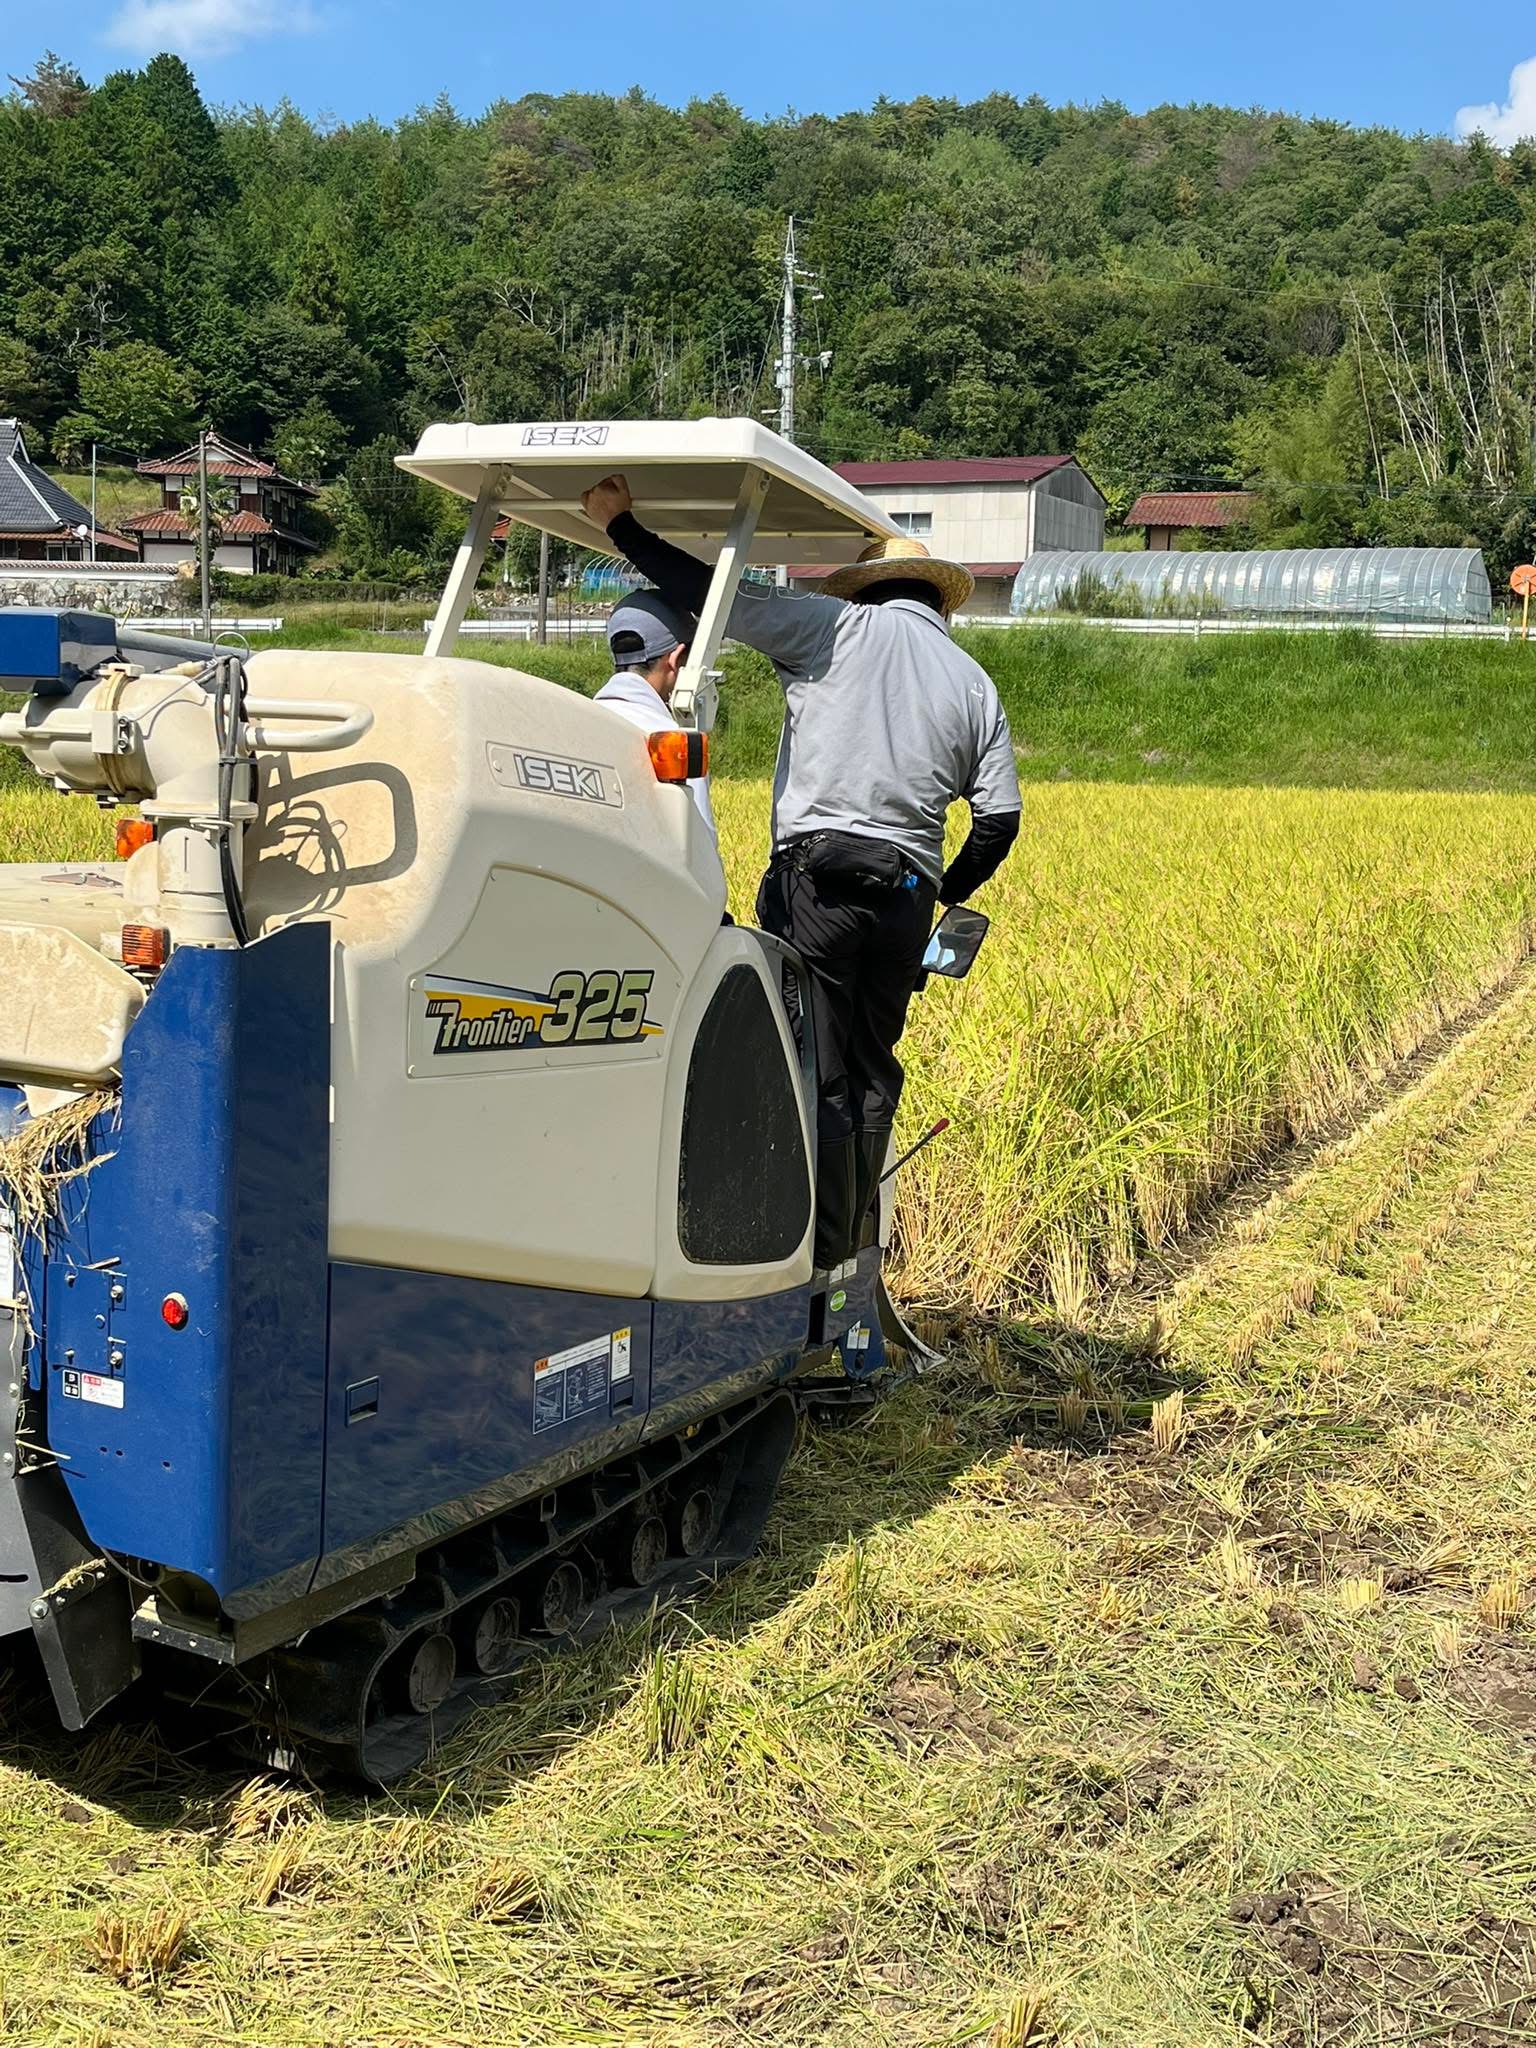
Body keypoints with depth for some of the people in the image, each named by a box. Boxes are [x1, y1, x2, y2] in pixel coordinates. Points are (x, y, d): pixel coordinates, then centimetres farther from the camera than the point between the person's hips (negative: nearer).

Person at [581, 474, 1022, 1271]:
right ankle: (849, 1249, 19)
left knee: (818, 1076, -4)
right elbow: (999, 818, 13)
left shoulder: (837, 627, 8)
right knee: (872, 1073, 14)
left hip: (820, 873, -4)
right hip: (908, 891, 5)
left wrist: (620, 524, 16)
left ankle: (817, 1254, -3)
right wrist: (949, 893, 29)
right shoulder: (974, 683, 19)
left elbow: (711, 595, 3)